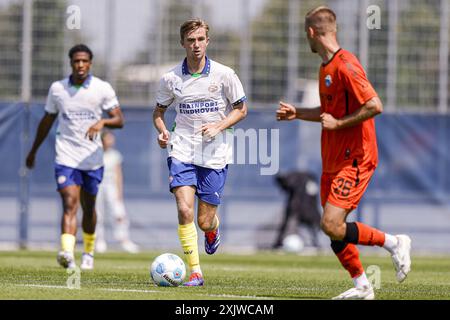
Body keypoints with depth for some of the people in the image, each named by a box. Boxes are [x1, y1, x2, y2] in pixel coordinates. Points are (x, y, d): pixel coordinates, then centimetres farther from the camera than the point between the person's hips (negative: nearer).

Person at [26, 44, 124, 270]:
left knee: (88, 208, 14)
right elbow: (47, 122, 15)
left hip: (92, 159, 1)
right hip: (66, 157, -1)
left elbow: (119, 120, -4)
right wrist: (33, 151, 22)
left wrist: (103, 122, -26)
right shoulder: (57, 88, 3)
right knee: (70, 204, -19)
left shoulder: (103, 89, -2)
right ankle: (67, 253, -34)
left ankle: (88, 252, 37)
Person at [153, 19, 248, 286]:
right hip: (182, 151, 1)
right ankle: (195, 272, -11)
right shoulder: (171, 79, 0)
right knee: (185, 210, -17)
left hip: (215, 154, -1)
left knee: (205, 221, 2)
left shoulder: (224, 74, -4)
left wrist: (219, 126, -12)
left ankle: (213, 230, 42)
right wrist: (162, 131, -5)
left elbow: (241, 109, 5)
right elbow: (159, 110, 16)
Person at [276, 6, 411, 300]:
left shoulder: (345, 66, -17)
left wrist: (338, 123, -19)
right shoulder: (326, 68, 14)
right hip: (334, 161, 10)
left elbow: (374, 106, -24)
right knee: (334, 230, 7)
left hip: (355, 159, -9)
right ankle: (362, 287, 16)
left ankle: (394, 243, -2)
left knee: (332, 225, -18)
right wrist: (297, 113, 22)